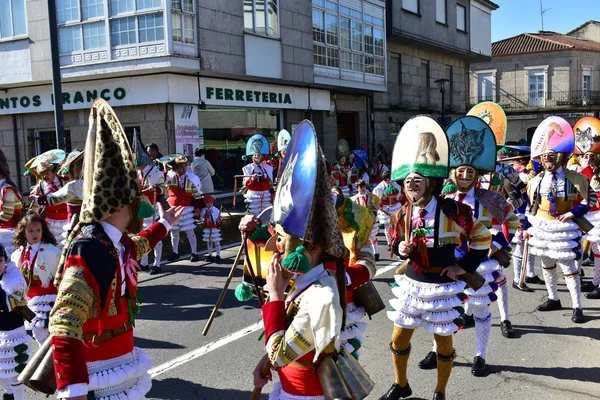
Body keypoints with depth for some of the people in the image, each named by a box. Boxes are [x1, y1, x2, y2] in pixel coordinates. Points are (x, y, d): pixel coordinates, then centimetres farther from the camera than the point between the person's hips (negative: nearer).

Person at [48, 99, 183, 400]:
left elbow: (137, 246, 30)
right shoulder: (90, 249, -28)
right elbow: (64, 324, -37)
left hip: (118, 359, 9)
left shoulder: (115, 240, 2)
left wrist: (165, 224, 42)